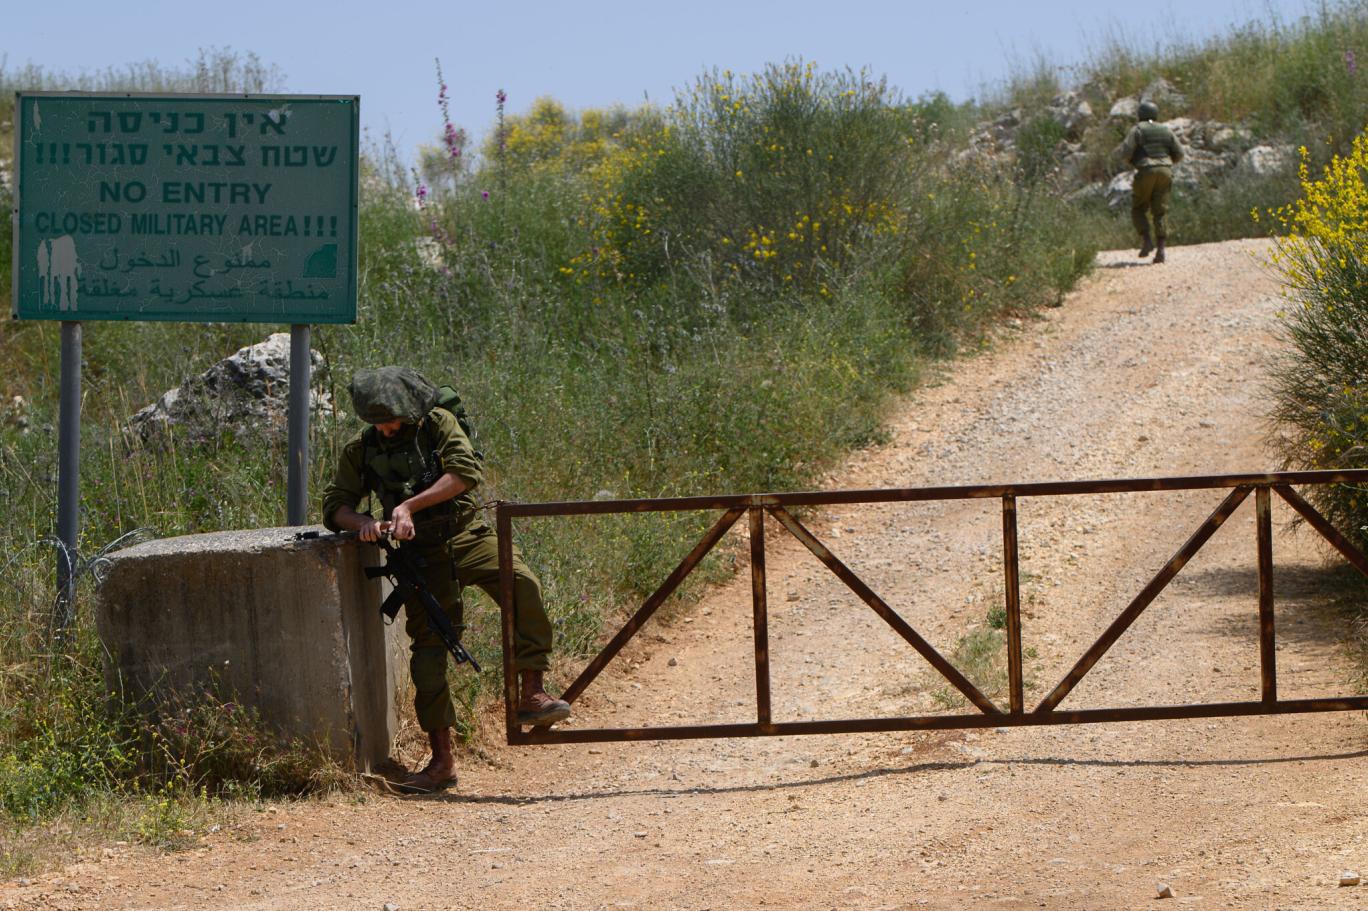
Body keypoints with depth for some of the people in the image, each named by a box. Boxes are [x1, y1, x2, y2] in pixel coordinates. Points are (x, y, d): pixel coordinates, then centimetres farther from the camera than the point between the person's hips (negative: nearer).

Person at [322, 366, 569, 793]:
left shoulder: (438, 424, -1)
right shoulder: (360, 449, 5)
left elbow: (465, 472, -16)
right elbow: (335, 506, 7)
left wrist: (408, 505, -23)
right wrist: (362, 522, -17)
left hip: (467, 535, -2)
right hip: (423, 555, 2)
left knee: (522, 585, -30)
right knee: (427, 648, -3)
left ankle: (531, 693, -29)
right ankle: (441, 760, 4)